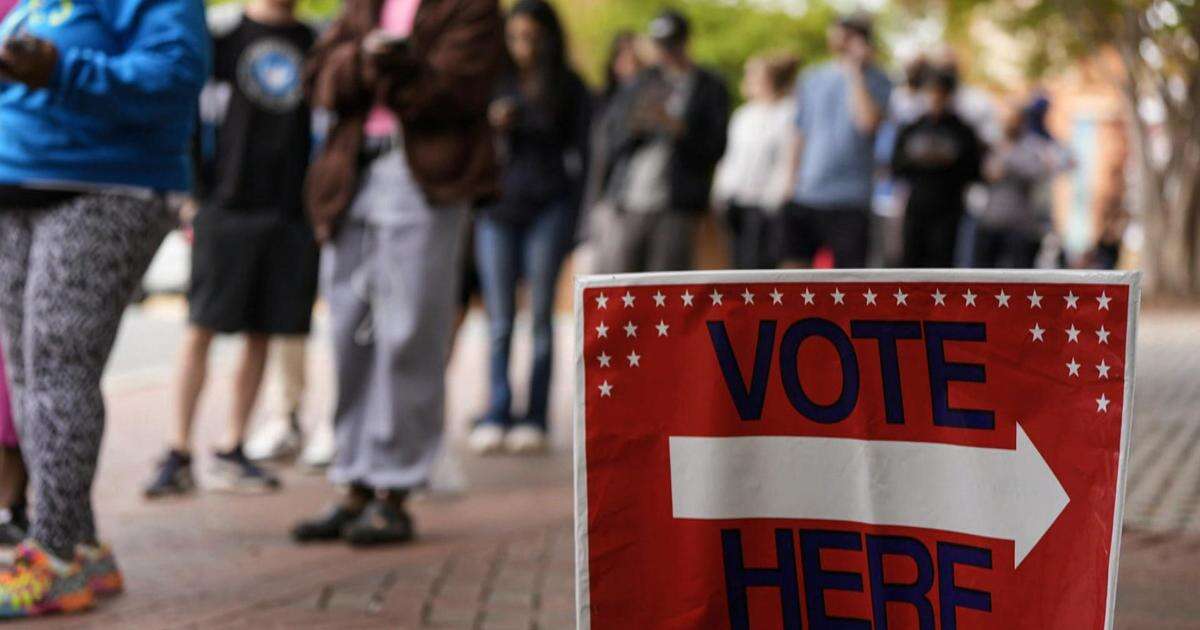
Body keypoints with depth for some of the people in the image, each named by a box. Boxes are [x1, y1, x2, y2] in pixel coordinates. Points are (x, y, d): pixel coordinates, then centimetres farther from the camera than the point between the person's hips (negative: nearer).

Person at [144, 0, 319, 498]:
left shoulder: (315, 45, 12)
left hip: (293, 209, 4)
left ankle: (232, 455, 14)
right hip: (229, 203, -3)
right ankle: (178, 456, 0)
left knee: (260, 336, 6)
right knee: (201, 330, -5)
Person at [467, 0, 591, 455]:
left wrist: (571, 221, -1)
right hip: (497, 211, 1)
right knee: (499, 321, -2)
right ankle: (496, 417, -2)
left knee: (541, 318, 0)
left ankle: (534, 420, 2)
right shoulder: (494, 84, 9)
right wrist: (493, 127, -9)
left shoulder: (570, 89, 6)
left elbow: (579, 155, 6)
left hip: (548, 209, -1)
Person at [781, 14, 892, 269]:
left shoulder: (876, 81, -1)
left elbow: (868, 121, -20)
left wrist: (856, 72, -14)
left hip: (848, 199, -4)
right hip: (804, 197, 4)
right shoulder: (811, 79, 12)